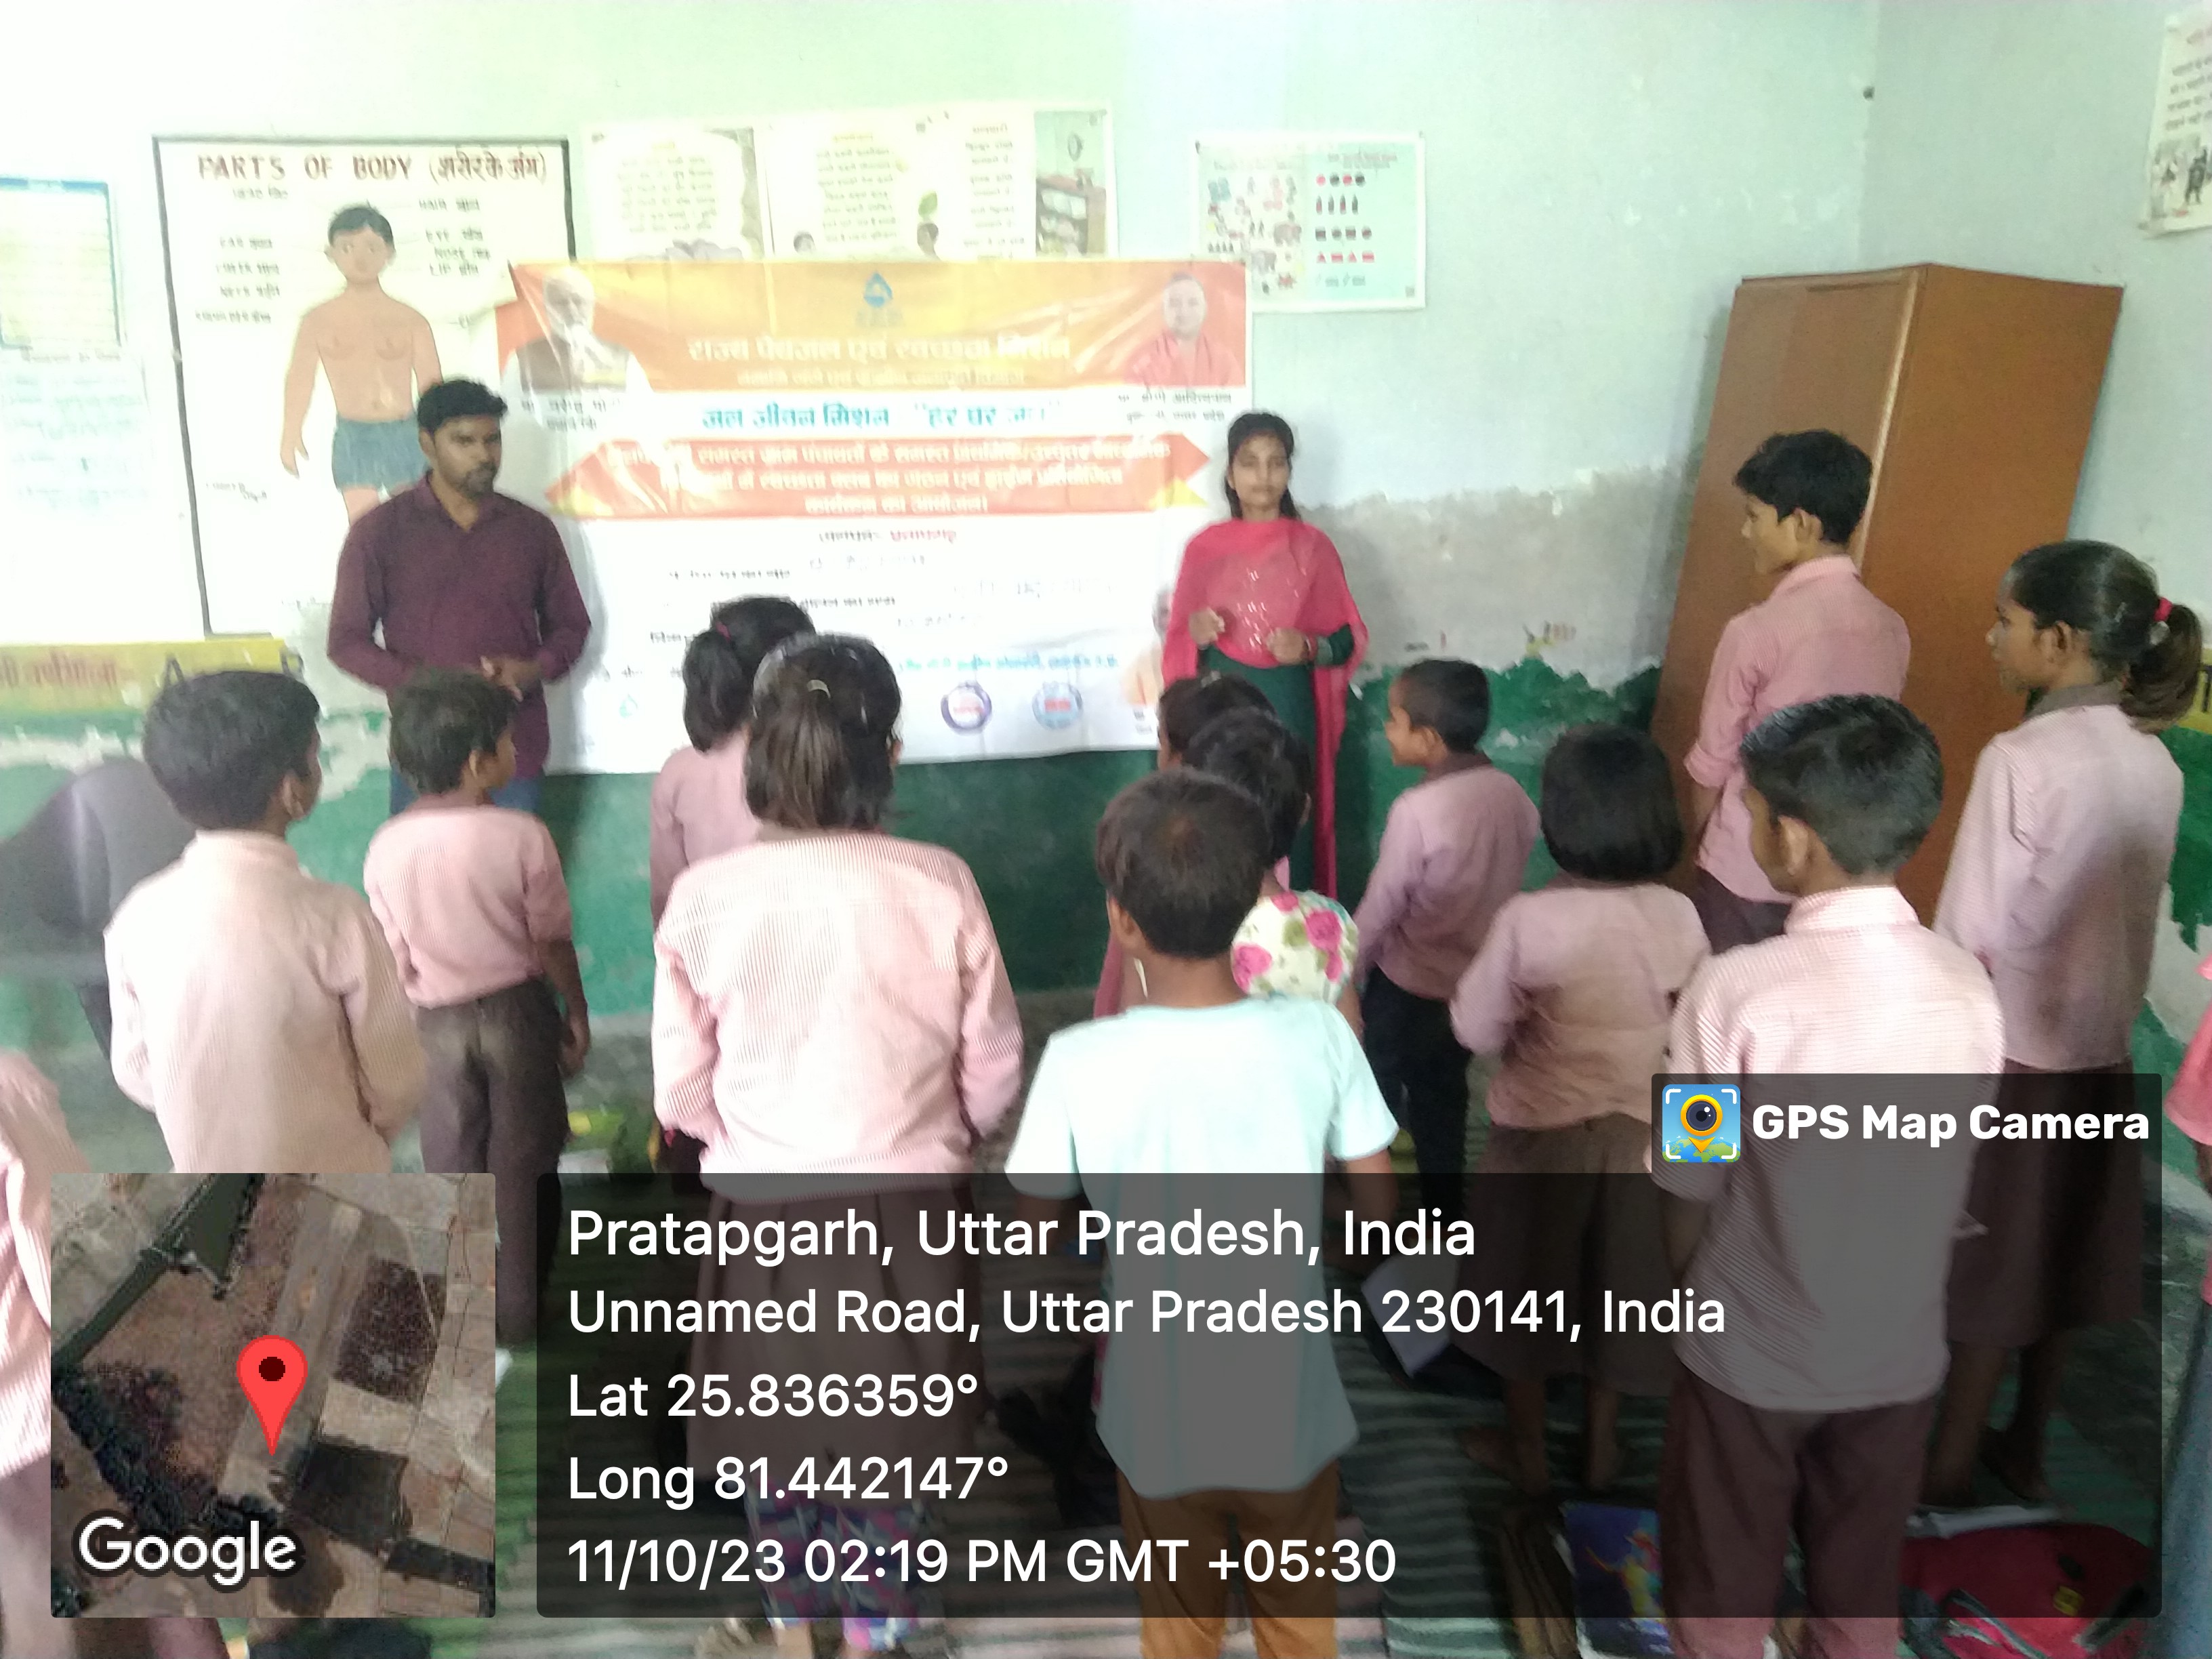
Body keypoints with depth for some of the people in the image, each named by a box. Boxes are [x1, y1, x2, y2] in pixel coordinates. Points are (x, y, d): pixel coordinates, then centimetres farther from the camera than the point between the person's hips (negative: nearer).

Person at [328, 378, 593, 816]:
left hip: (516, 753, 2)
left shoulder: (533, 529, 6)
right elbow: (347, 641, 1)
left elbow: (570, 624, 14)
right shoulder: (379, 532, 0)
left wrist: (535, 670, -8)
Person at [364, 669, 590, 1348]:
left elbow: (395, 960, -2)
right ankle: (520, 1311, 24)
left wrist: (415, 1026, 13)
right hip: (518, 1011, -2)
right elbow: (552, 943, -11)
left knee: (452, 1166, 17)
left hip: (440, 1021, 2)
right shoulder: (523, 837, -18)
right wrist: (577, 1014, 4)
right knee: (520, 1163, 13)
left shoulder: (387, 847, -10)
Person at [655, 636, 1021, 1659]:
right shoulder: (937, 887, -16)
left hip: (762, 1209, 1)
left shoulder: (702, 896, -14)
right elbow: (994, 1075, -7)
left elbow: (680, 1093, -5)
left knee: (778, 1424, 23)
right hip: (907, 1209, -1)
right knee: (891, 1427, 20)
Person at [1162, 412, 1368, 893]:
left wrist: (1310, 647, -17)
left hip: (1288, 705, -1)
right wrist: (1196, 634, -12)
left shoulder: (1312, 547, 1)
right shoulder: (1204, 547, 6)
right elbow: (1178, 640, 10)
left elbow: (1351, 636, 3)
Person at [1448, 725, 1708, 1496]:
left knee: (1528, 1287, 16)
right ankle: (1601, 1447, 36)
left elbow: (1475, 1029, -12)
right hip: (1639, 1132, 3)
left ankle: (1525, 1449, 32)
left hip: (1541, 1132, -3)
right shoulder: (1680, 917, -13)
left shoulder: (1528, 919, -22)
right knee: (1611, 1283, 20)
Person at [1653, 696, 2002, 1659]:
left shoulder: (1740, 989, -24)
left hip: (1752, 1356, -4)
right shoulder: (1971, 993, -10)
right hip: (1900, 1356, 4)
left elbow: (1687, 1190, -14)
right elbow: (1955, 1189, 1)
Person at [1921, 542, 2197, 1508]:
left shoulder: (2021, 760, -21)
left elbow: (1971, 935, -18)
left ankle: (1951, 1464, 23)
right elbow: (2138, 917, 7)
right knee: (2057, 1262, 18)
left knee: (1988, 1270, 8)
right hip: (2100, 1054, 6)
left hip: (2012, 1054, -6)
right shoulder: (2155, 765, 0)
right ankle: (2026, 1450, 34)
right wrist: (2108, 1009, 18)